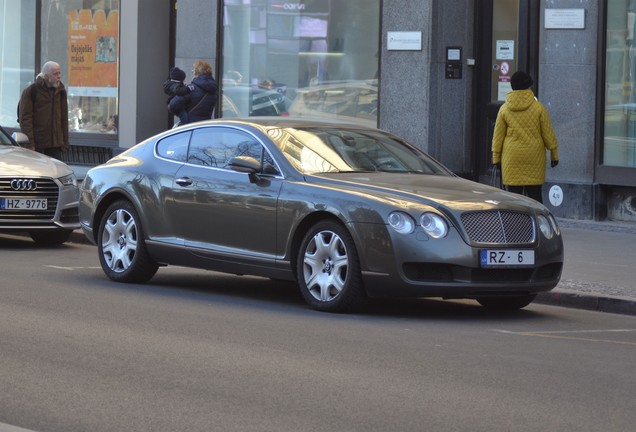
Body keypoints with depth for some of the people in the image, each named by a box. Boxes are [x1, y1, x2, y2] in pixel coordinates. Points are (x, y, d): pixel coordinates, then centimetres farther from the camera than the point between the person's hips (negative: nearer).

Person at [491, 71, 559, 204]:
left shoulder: (504, 109, 0)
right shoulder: (538, 108, -3)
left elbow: (498, 136, 3)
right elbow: (548, 134, 0)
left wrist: (496, 157, 12)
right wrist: (554, 154, 10)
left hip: (512, 158, 0)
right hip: (534, 158, 0)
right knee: (535, 194, 6)